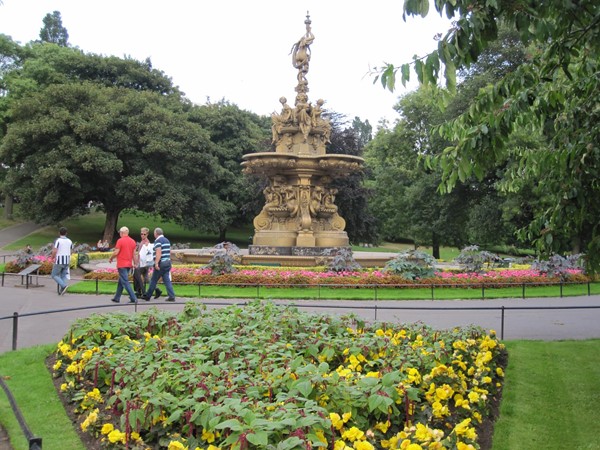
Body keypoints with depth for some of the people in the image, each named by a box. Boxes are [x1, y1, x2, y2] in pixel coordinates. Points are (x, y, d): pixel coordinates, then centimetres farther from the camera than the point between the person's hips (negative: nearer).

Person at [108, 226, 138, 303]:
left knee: (125, 282, -6)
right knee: (121, 281, 17)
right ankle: (117, 298, 22)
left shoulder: (120, 240, -11)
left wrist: (110, 258, 5)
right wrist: (135, 263, 13)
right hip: (129, 264, 7)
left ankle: (133, 298, -13)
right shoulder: (133, 241, 7)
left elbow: (116, 252, -12)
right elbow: (134, 254, 9)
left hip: (122, 265, -7)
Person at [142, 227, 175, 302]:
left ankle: (147, 296, 15)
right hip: (168, 262, 7)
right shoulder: (167, 240, 15)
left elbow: (158, 253, -21)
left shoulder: (158, 241, -11)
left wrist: (156, 263, -24)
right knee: (167, 280, 4)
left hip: (161, 263, -7)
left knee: (153, 280, 4)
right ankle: (171, 296, -5)